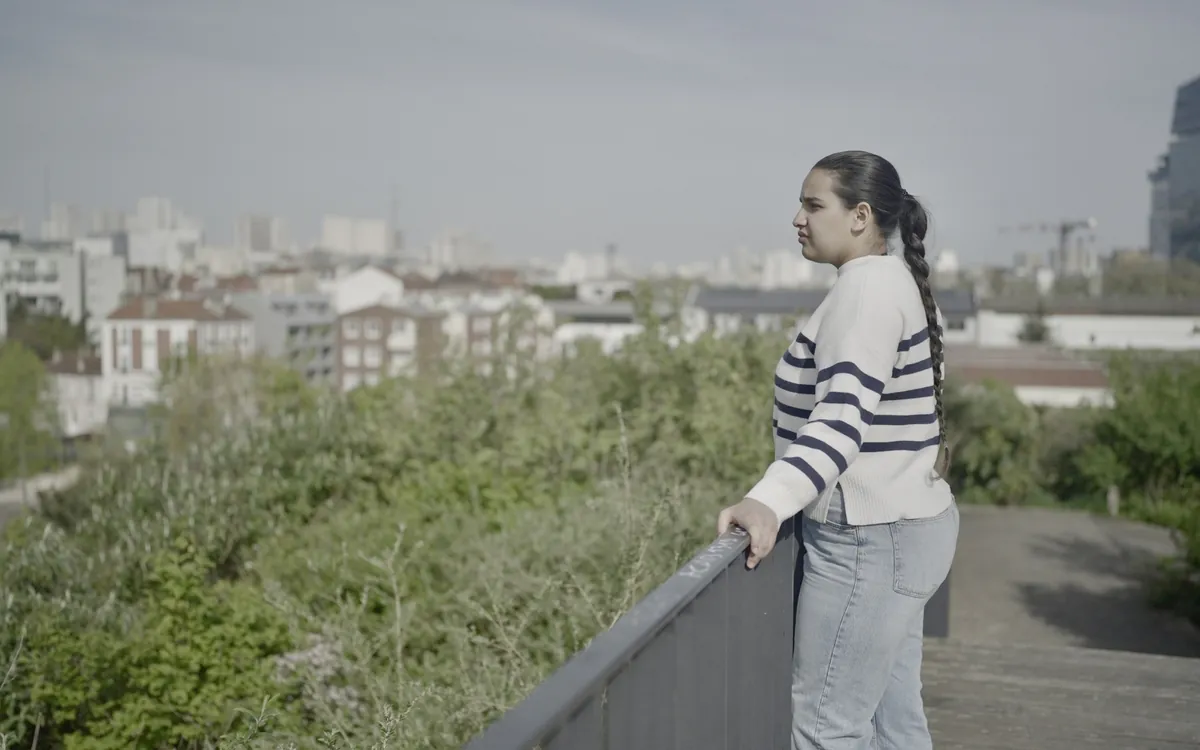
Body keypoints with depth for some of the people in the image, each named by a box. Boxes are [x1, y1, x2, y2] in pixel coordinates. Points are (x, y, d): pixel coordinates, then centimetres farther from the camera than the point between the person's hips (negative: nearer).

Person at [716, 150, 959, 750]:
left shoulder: (866, 285, -17)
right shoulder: (897, 281, 14)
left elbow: (842, 418, -30)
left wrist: (770, 501, -43)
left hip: (871, 539, -10)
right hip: (901, 525, 10)